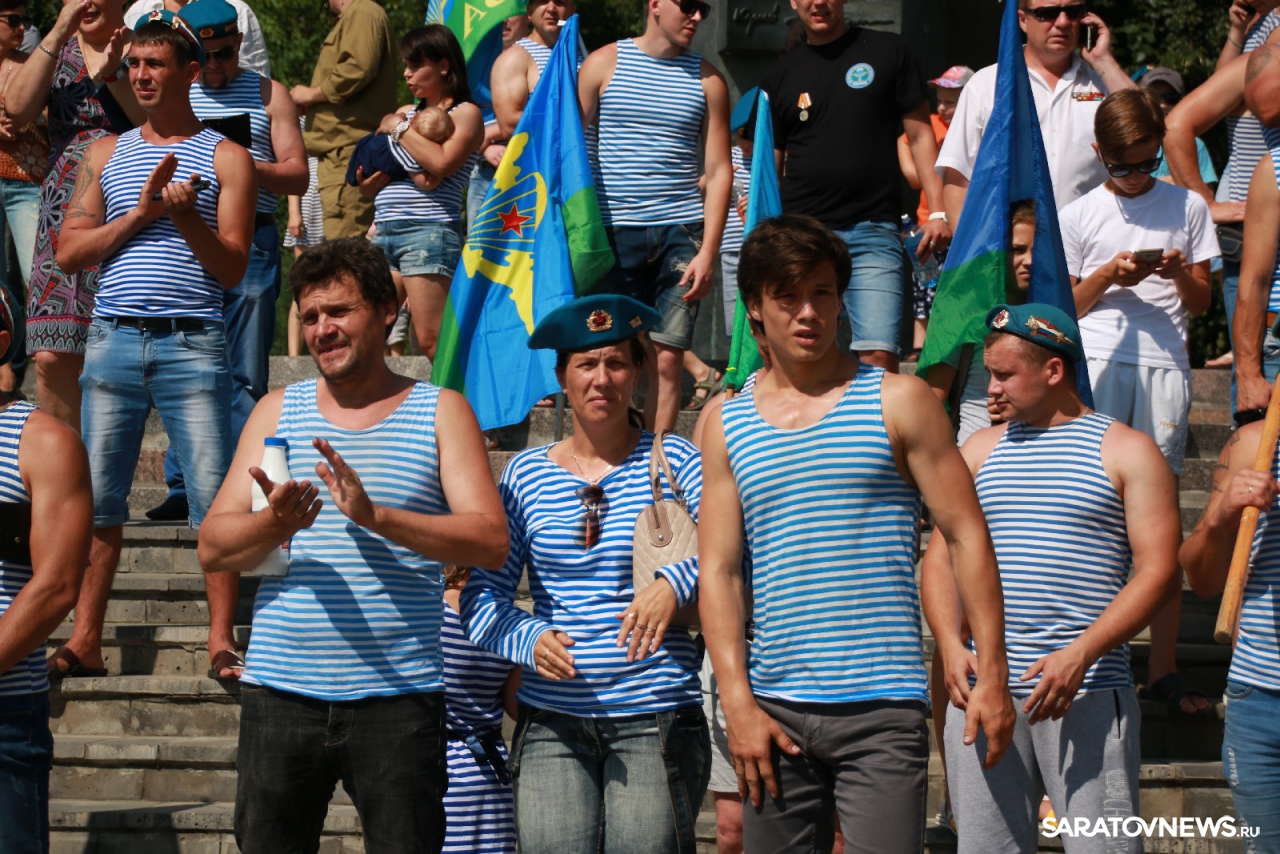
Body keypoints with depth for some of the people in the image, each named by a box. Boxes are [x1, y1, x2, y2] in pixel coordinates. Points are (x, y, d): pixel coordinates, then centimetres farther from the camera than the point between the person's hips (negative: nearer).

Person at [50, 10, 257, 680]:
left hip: (192, 345, -3)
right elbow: (68, 254, 7)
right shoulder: (106, 155, 15)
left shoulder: (225, 158, 6)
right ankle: (85, 642, 8)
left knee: (215, 499, -5)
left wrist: (188, 219, -16)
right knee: (97, 498, 2)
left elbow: (233, 269, 1)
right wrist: (140, 213, -5)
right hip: (113, 341, 3)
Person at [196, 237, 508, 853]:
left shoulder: (440, 412, 7)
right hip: (281, 693, 2)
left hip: (398, 700, -2)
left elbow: (491, 542, -6)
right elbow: (213, 548, 6)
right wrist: (274, 525, -16)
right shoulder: (278, 412, 13)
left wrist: (377, 517, -19)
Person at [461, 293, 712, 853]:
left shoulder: (673, 461, 5)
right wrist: (528, 639, -12)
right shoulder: (525, 474, 10)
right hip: (551, 722, 2)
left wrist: (677, 582, -25)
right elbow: (482, 593, 8)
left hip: (657, 720, -1)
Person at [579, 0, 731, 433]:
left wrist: (708, 251, -2)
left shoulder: (707, 80, 9)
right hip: (613, 232, -1)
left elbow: (719, 170, 7)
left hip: (681, 234, 1)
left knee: (668, 360, -2)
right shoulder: (604, 64, 6)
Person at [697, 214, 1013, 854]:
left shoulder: (898, 402, 4)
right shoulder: (727, 424, 10)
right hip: (775, 707, 3)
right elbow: (716, 570, 7)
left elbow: (968, 537, 2)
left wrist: (992, 675, -5)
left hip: (882, 705, -2)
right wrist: (738, 704, -4)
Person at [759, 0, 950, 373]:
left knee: (879, 355, -15)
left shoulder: (887, 52, 8)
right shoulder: (779, 76, 14)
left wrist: (938, 212, -2)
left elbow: (920, 134, 8)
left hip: (873, 232, -2)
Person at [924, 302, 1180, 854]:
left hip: (1088, 693, -4)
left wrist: (1081, 654, -16)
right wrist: (950, 646, -7)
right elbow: (941, 555, 12)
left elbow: (1157, 571, -4)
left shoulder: (1127, 452, 4)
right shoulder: (981, 450, 17)